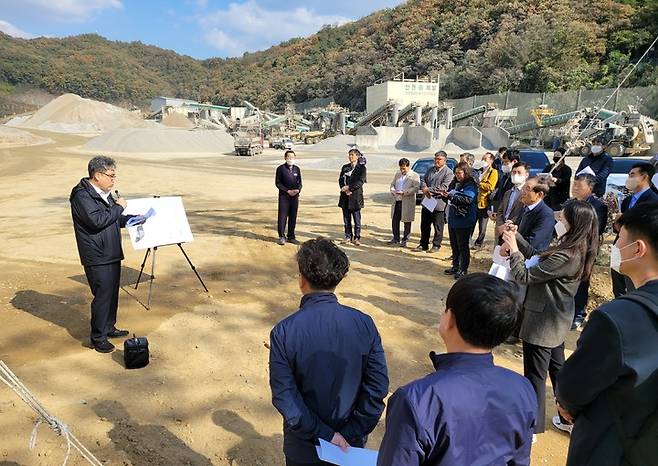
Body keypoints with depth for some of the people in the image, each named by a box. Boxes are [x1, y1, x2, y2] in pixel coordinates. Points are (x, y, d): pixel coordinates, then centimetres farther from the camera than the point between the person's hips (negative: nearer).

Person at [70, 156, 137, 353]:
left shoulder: (104, 193, 15)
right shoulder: (82, 196, -15)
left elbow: (116, 220, 24)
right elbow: (97, 220, -27)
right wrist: (119, 207, -16)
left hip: (112, 255, 9)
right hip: (97, 259, -9)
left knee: (112, 293, 17)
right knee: (102, 296, -4)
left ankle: (109, 328, 32)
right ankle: (97, 337, 9)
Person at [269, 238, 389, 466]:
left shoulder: (283, 332, -21)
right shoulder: (364, 324, -15)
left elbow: (284, 396, -20)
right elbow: (379, 385, -13)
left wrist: (322, 434, -13)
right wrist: (352, 434, -8)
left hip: (304, 447, -1)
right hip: (352, 444, 2)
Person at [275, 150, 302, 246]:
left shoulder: (297, 169, 10)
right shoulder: (280, 168, -2)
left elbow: (299, 182, 13)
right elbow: (277, 183, -4)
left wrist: (298, 190, -7)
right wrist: (287, 191, -13)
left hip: (295, 196, 4)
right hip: (284, 196, -4)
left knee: (293, 217, 7)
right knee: (282, 216, -3)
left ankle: (291, 237, 17)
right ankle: (282, 237, 7)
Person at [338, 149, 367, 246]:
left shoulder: (361, 168, -1)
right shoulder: (345, 167, 14)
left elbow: (360, 181, -12)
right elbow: (340, 180, 9)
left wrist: (349, 187, -17)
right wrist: (344, 189, -9)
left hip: (355, 196, -4)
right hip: (345, 197, 5)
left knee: (357, 219, -2)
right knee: (346, 218, 8)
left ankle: (357, 238, 6)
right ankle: (348, 236, 18)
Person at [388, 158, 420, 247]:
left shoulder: (414, 176, -5)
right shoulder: (397, 174, 15)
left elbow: (416, 188, -14)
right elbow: (392, 184, 19)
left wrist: (404, 192, -23)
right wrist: (393, 190, -4)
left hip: (407, 203, -6)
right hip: (396, 201, 6)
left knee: (407, 222, 3)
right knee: (395, 220, 10)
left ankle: (405, 240, 13)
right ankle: (396, 238, 23)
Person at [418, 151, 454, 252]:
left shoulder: (449, 172, -9)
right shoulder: (430, 170, 13)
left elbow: (444, 188, -18)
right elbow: (423, 180, 13)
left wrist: (429, 189, -17)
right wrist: (424, 188, -10)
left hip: (439, 203, -6)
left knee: (438, 227, 4)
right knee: (424, 225, 13)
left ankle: (436, 245, 16)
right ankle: (423, 244, 25)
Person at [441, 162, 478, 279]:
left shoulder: (470, 185, -11)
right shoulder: (456, 184, 13)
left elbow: (467, 199, -25)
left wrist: (450, 195, -29)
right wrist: (444, 195, -2)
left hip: (463, 221, -8)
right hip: (453, 219, 8)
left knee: (463, 246, 0)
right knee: (454, 245, 15)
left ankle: (463, 270, 8)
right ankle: (455, 267, 27)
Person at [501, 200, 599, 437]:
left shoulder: (566, 256, -28)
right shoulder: (577, 249, 1)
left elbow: (524, 276, -23)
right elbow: (538, 258, 9)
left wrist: (513, 248, -12)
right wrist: (516, 236, 2)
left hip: (542, 322, -10)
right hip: (557, 320, 10)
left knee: (535, 376, 5)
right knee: (557, 368, 24)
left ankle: (531, 427, 20)